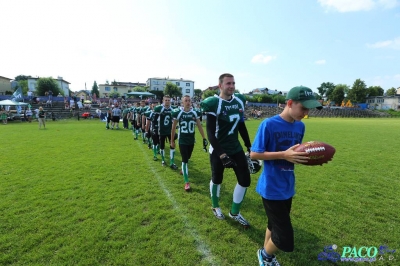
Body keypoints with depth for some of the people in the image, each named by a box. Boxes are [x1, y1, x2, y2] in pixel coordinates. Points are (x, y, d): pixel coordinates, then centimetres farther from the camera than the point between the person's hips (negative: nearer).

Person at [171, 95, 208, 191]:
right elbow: (173, 128, -1)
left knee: (187, 158, 20)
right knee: (185, 160, -4)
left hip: (191, 140, 3)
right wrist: (172, 141, 3)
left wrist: (204, 138, -1)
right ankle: (186, 182, 4)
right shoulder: (178, 113, -10)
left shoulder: (195, 113, -3)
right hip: (182, 141, -3)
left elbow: (199, 126, 3)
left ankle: (183, 170, 52)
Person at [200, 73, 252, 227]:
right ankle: (215, 207, 42)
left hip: (235, 148, 6)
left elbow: (241, 126, 12)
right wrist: (222, 154, -26)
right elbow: (210, 132, -21)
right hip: (218, 150, -5)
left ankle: (235, 213, 27)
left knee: (245, 179, 6)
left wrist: (249, 146, 12)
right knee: (217, 179, 13)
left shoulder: (239, 101, 3)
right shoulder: (214, 103, -16)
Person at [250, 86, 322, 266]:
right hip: (272, 188, -7)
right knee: (285, 240, 1)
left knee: (275, 225, 23)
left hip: (287, 187, 7)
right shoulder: (269, 124, -18)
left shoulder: (300, 126, 4)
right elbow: (254, 154, -18)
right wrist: (284, 155, -26)